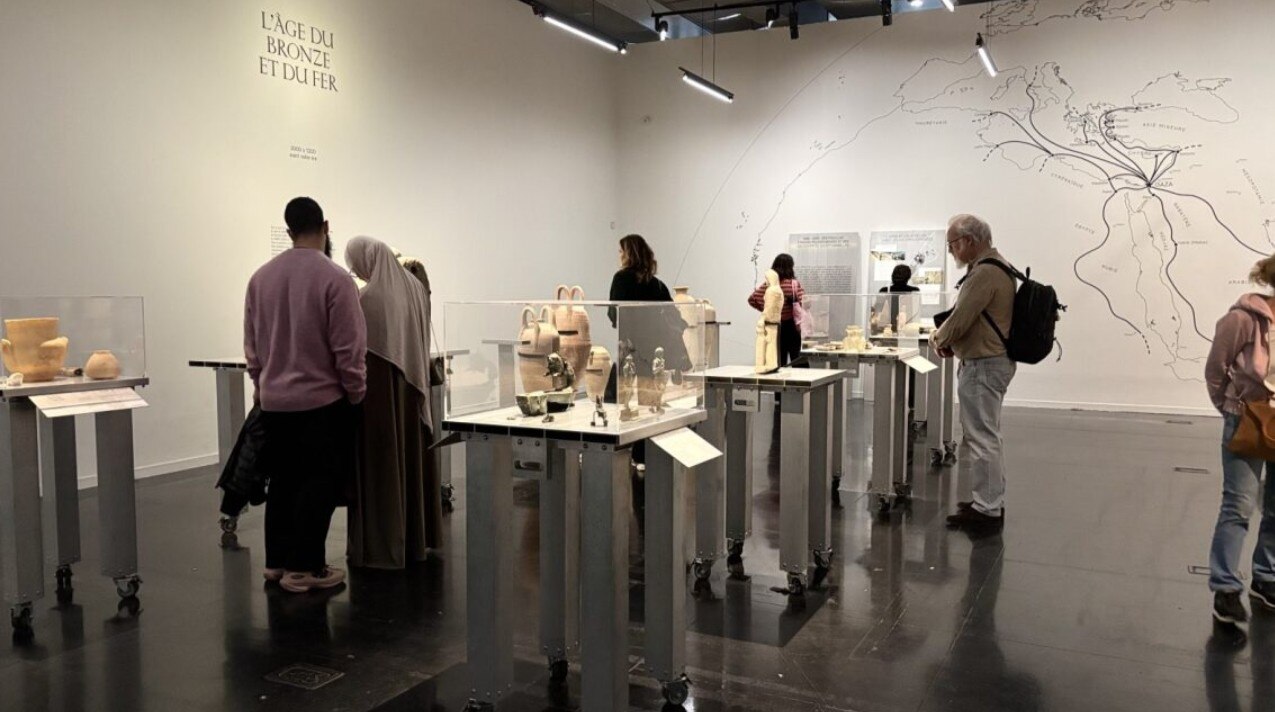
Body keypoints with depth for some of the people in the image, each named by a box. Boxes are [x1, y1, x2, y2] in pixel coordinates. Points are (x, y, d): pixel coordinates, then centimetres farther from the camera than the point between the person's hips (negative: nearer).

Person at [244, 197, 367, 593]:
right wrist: (356, 394, 1)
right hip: (322, 401, -6)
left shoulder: (261, 277, 3)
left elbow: (251, 345, 10)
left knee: (283, 481, 15)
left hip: (274, 401, 6)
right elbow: (348, 348, -13)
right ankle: (304, 568, 7)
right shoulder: (334, 278, -15)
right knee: (320, 484, 4)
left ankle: (277, 561, 23)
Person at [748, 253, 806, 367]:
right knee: (796, 360, 6)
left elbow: (751, 299, 0)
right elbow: (803, 302, -21)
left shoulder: (767, 284, -1)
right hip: (790, 325, -3)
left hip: (774, 326, 3)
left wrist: (764, 309, 6)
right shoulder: (794, 283, -10)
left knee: (779, 360, 9)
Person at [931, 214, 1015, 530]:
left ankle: (986, 509, 3)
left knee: (981, 438, -4)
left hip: (983, 365, -11)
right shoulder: (997, 266, 14)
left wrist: (939, 338, -3)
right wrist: (947, 337, 7)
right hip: (994, 360, 11)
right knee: (988, 435, 18)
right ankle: (992, 500, 28)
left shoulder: (984, 273, -21)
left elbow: (959, 319, -22)